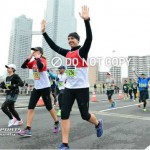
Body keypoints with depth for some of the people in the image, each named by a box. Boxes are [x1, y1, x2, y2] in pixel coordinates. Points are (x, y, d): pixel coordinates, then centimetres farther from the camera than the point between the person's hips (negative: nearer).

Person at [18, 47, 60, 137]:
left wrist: (37, 57, -20)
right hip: (36, 88, 7)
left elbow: (40, 66, -33)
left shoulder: (43, 60, -11)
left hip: (45, 87, -7)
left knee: (49, 107, 3)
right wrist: (29, 57, -4)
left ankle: (57, 123, 26)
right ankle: (28, 130, 1)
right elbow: (23, 66, 3)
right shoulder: (33, 62, 12)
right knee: (30, 107, -2)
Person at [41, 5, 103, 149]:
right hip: (68, 88, 6)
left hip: (82, 88, -5)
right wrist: (44, 32, 12)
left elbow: (89, 38, -23)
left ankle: (98, 123, 40)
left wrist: (86, 20, -34)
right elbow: (53, 46, 15)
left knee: (85, 115, 6)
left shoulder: (82, 51, -7)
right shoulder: (67, 53, 10)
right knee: (64, 114, -1)